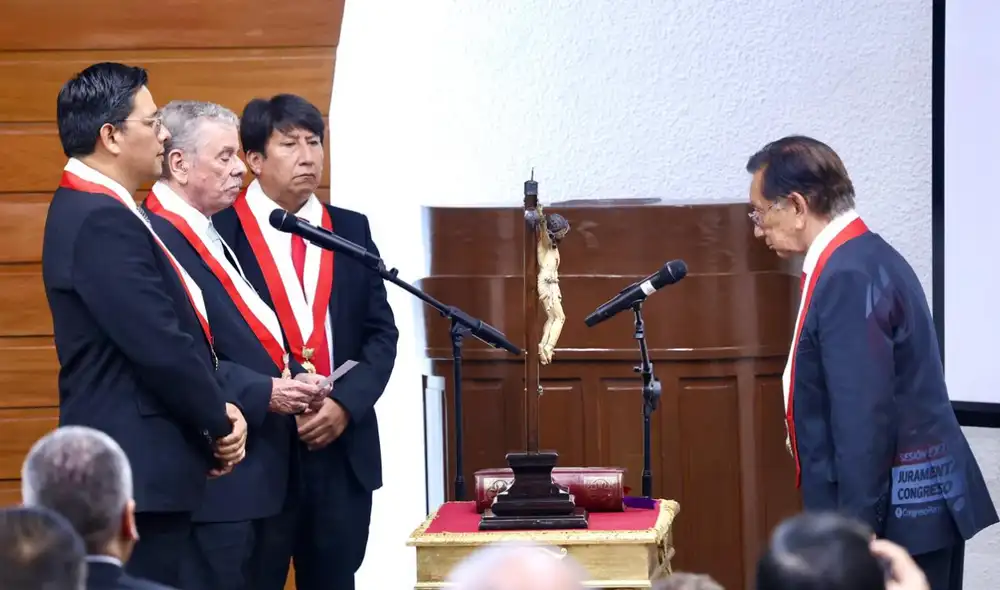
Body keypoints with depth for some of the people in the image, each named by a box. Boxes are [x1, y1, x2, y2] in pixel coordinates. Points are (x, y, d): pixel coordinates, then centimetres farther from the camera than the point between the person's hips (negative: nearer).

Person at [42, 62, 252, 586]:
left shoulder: (91, 209, 16)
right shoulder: (101, 222, -18)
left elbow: (177, 329, 18)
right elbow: (159, 346, -21)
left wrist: (218, 404, 4)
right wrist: (218, 423, -6)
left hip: (139, 464, 11)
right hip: (138, 468, -11)